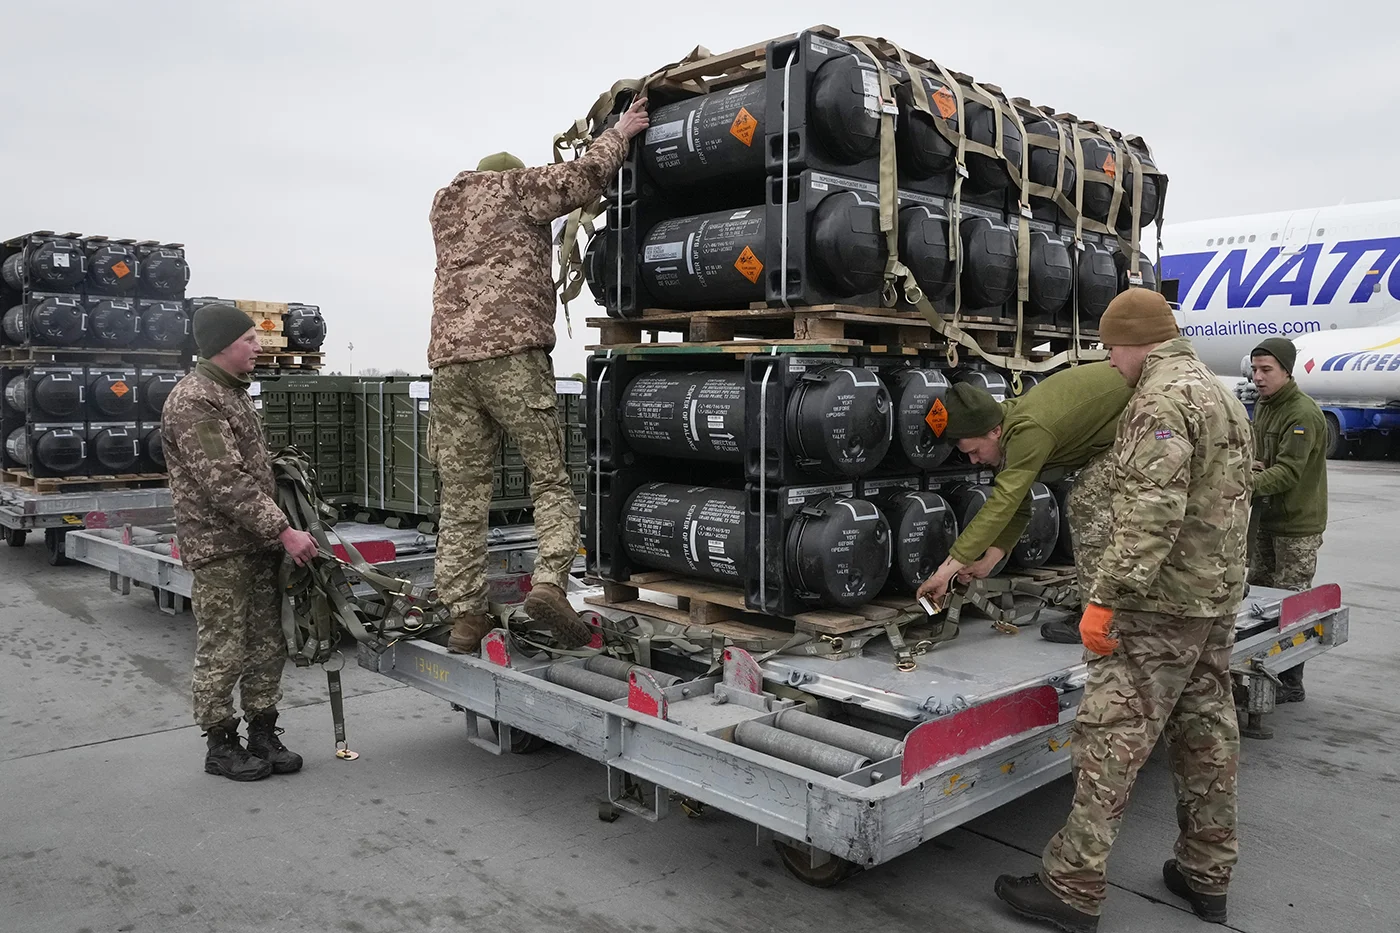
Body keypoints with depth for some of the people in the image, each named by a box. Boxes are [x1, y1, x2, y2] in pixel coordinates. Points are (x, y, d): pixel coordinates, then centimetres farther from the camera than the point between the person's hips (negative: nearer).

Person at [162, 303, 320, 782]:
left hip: (258, 544, 9)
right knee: (223, 653, 1)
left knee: (268, 647, 11)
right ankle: (221, 745, 14)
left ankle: (263, 735, 22)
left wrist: (277, 531, 16)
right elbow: (225, 483, -22)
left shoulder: (234, 392, 16)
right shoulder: (194, 402, -15)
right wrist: (284, 532, -22)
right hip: (220, 549, -9)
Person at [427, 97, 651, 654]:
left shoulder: (443, 207, 29)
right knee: (551, 479, 1)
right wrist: (619, 133, 18)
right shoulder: (515, 187, 11)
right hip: (512, 353, -5)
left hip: (449, 360, 5)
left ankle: (465, 616, 3)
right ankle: (548, 582, -17)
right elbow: (583, 178, 2)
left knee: (462, 497, 5)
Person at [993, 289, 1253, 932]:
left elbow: (1151, 513, -26)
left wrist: (1105, 598, -26)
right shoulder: (1222, 395, 17)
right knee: (1206, 735, 15)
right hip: (1218, 595, 10)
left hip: (1163, 601, -10)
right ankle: (1206, 877, 26)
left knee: (1113, 737, -7)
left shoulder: (1162, 400, -16)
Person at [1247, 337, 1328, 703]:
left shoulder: (1303, 414, -18)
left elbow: (1289, 472, -26)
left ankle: (1290, 683, 6)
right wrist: (1250, 464, -3)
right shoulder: (1263, 405, 11)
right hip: (1265, 518, 9)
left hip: (1297, 524, -9)